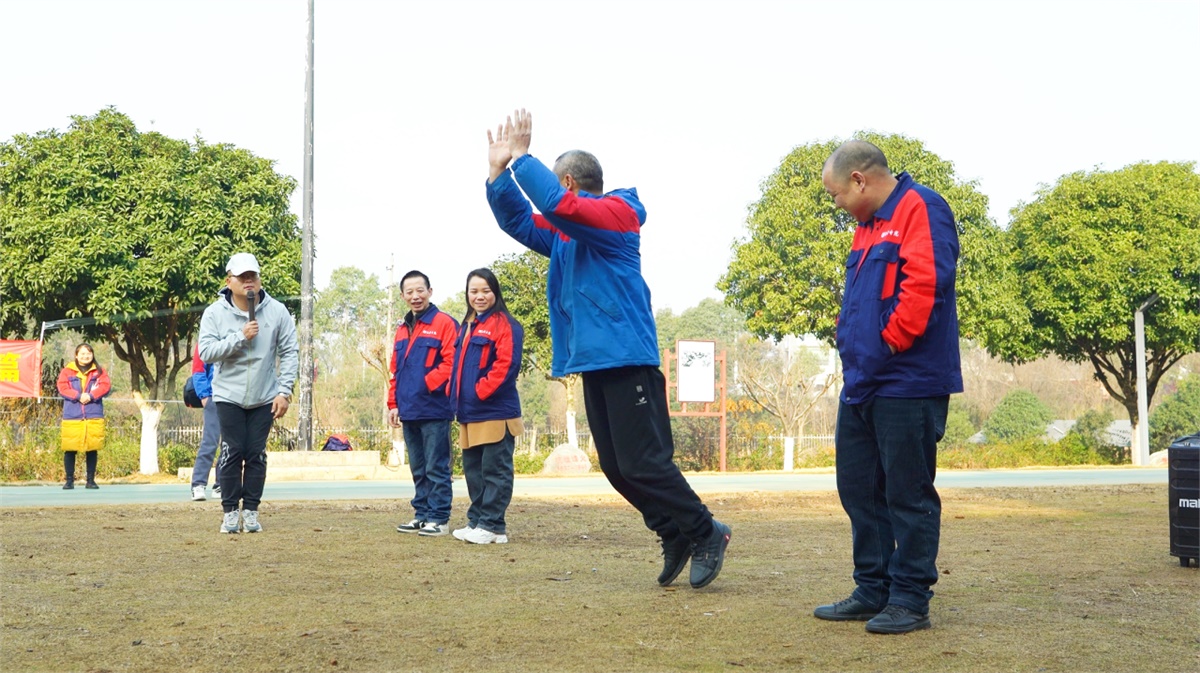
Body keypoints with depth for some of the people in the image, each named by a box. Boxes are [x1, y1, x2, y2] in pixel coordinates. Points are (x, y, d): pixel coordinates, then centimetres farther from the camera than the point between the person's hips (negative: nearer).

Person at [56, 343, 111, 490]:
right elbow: (62, 388, -3)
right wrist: (78, 396, -17)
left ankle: (91, 480, 10)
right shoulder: (67, 371, 9)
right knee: (70, 449, -2)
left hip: (94, 416, 1)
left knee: (92, 449, 3)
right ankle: (69, 480, 6)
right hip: (72, 416, -1)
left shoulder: (99, 371, 11)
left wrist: (91, 396, -17)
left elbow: (106, 386, -2)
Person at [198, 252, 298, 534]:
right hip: (229, 396, -1)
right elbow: (206, 352, -13)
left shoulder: (277, 311, -4)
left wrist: (284, 391, -9)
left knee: (256, 454, 4)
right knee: (232, 452, -2)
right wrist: (240, 337, -22)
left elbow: (289, 353, -2)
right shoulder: (215, 313, -5)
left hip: (264, 397, 1)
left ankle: (251, 509, 13)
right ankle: (230, 510, 8)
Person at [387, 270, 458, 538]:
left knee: (436, 468, -2)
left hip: (434, 409, -7)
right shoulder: (402, 329, 17)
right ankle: (422, 515, 20)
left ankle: (439, 518, 3)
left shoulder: (444, 324, -5)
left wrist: (427, 384, -17)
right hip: (408, 412, 7)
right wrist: (393, 403, 12)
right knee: (418, 469, 13)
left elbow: (451, 363, -12)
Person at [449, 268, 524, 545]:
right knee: (473, 470, 12)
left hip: (495, 412, -9)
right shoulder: (466, 327, 19)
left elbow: (507, 365, -17)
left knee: (495, 470, -3)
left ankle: (492, 526, 0)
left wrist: (481, 391, -18)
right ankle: (476, 521, 19)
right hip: (469, 413, 9)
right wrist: (456, 397, 11)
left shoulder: (505, 325, -7)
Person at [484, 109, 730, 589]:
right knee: (617, 467, 9)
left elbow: (558, 203, -24)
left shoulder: (616, 213, -7)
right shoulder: (566, 233, 20)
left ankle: (706, 533, 3)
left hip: (627, 361, -9)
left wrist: (521, 157, -16)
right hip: (594, 364, 9)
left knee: (643, 464, -10)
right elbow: (519, 222, 19)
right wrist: (499, 171, 6)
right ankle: (675, 535, 19)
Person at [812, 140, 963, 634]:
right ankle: (872, 592, 22)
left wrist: (889, 343, -17)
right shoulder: (870, 224, 20)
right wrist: (851, 342, 11)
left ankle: (910, 601, 6)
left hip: (907, 384, -10)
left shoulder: (919, 209, -10)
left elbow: (926, 283, -23)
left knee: (908, 494, -2)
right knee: (858, 488, 13)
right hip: (862, 384, 10)